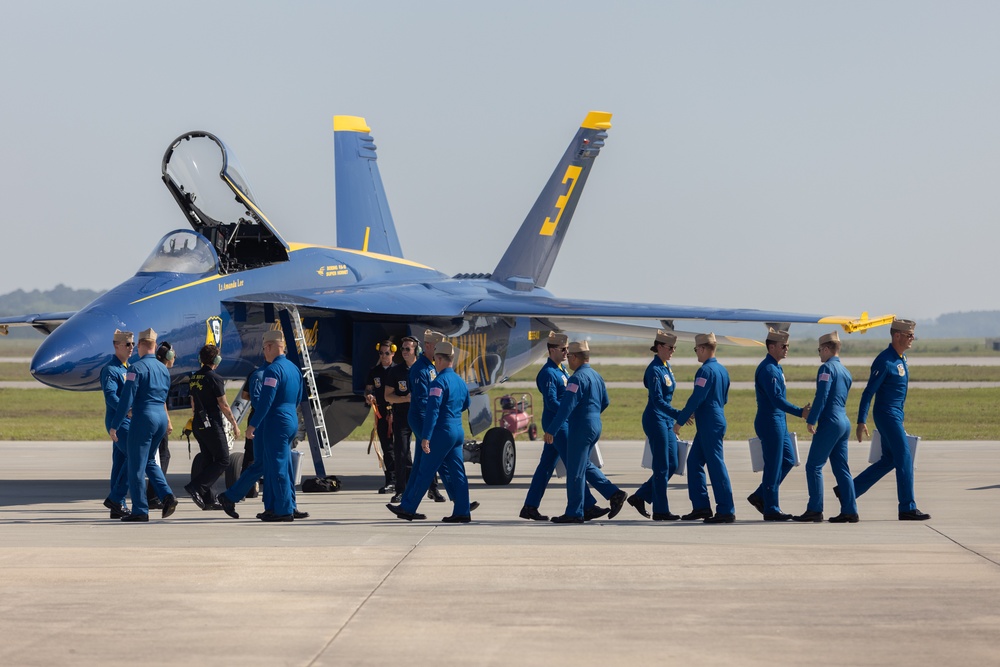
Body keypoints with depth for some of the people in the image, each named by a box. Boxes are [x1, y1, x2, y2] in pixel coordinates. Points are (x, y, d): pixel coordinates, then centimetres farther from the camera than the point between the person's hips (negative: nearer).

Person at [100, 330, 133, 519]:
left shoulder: (127, 368, 18)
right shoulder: (110, 369, -11)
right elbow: (111, 396, -23)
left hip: (127, 422, 9)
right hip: (118, 422, -9)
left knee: (121, 462, 8)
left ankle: (118, 507, 9)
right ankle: (114, 498, -11)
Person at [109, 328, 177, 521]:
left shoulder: (137, 368, -10)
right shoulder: (164, 369, 11)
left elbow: (126, 399, -14)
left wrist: (114, 426, -12)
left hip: (143, 418, -7)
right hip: (161, 418, 7)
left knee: (137, 466, 1)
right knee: (150, 461, 21)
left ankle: (140, 510, 1)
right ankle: (167, 495, 1)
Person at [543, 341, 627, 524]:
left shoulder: (578, 378, -16)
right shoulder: (596, 376, 13)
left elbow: (566, 407, -22)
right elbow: (605, 402, 23)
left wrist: (551, 430, -23)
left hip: (581, 428, -9)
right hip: (595, 426, 9)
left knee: (575, 471, -3)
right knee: (583, 465, 18)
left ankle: (574, 513, 0)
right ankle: (615, 494, 10)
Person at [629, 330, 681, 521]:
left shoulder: (666, 367, 12)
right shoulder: (654, 370, -16)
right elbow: (657, 400, -23)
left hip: (666, 420, 9)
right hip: (656, 420, -9)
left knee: (671, 465, 10)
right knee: (662, 467, -4)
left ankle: (640, 496, 19)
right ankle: (661, 511, 3)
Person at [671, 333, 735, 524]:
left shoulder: (705, 370, -16)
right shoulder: (722, 370, 13)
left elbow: (696, 398, -21)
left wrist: (680, 421, -14)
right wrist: (697, 412, 29)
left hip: (709, 425, -10)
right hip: (717, 421, 10)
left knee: (716, 465, -6)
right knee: (694, 462, 14)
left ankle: (726, 511, -4)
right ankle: (701, 506, 15)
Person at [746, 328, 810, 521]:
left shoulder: (776, 367, 14)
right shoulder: (768, 369, -18)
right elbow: (776, 399, -25)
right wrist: (800, 412, -28)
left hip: (779, 422, 10)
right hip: (770, 423, -10)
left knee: (788, 460, 14)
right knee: (773, 465, -4)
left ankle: (760, 496, 19)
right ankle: (771, 509, 3)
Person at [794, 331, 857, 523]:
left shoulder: (827, 368, -9)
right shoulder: (845, 371, 18)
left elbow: (822, 397, -18)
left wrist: (811, 420, -17)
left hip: (830, 422, -9)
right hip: (844, 422, 9)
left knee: (814, 466, -4)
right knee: (841, 469, 9)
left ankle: (815, 510, -7)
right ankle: (849, 511, 5)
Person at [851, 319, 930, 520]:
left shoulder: (901, 358, 12)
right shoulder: (884, 361, -17)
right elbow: (869, 392, -17)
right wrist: (861, 421, -20)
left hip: (895, 415, 10)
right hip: (887, 414, -10)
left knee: (889, 460, 14)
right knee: (904, 458, -9)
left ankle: (847, 490, 20)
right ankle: (907, 508, -6)